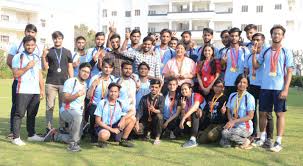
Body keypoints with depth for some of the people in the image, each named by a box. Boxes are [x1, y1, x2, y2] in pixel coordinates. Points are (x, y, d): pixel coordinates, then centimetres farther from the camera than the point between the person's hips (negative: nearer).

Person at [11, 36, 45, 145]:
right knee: (19, 114, -4)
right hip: (23, 91, -5)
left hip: (35, 91, 5)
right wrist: (27, 67, -16)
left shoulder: (37, 58, 17)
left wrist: (42, 89, 14)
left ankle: (31, 134, 20)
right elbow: (15, 74, -8)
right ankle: (16, 137, 0)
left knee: (32, 114, 10)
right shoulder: (18, 57, -1)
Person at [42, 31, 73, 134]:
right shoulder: (48, 52, 7)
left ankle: (62, 127, 12)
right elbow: (45, 68, 3)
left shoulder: (67, 52, 11)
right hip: (51, 83, -1)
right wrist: (44, 57, -12)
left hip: (64, 83, 1)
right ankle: (49, 128, 6)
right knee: (50, 106, 0)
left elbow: (70, 68, 12)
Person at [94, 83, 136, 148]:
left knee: (132, 118, -10)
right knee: (104, 135, -40)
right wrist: (111, 129, -18)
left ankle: (123, 140, 2)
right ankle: (101, 140, 0)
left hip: (116, 127, 5)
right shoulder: (102, 103, -10)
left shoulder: (120, 103, 0)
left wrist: (123, 118, -27)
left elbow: (132, 111, -8)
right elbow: (98, 121, -11)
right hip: (104, 126, -5)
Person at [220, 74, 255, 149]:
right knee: (223, 143, -17)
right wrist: (230, 121, -11)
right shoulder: (232, 96, 8)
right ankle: (238, 138, 11)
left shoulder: (249, 97, -9)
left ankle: (245, 141, -5)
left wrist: (234, 121, -17)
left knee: (225, 133, -29)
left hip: (245, 128, -5)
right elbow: (228, 111, 10)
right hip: (233, 126, 5)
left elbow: (250, 116, -12)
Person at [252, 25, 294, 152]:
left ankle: (278, 142, 5)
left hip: (279, 88, -3)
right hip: (265, 87, 3)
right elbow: (256, 65, 9)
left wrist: (285, 89, -11)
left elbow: (289, 72, -3)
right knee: (263, 113, 8)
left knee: (280, 114, 1)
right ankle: (262, 138, 22)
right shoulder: (265, 51, 10)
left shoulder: (286, 52, 0)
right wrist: (254, 53, -4)